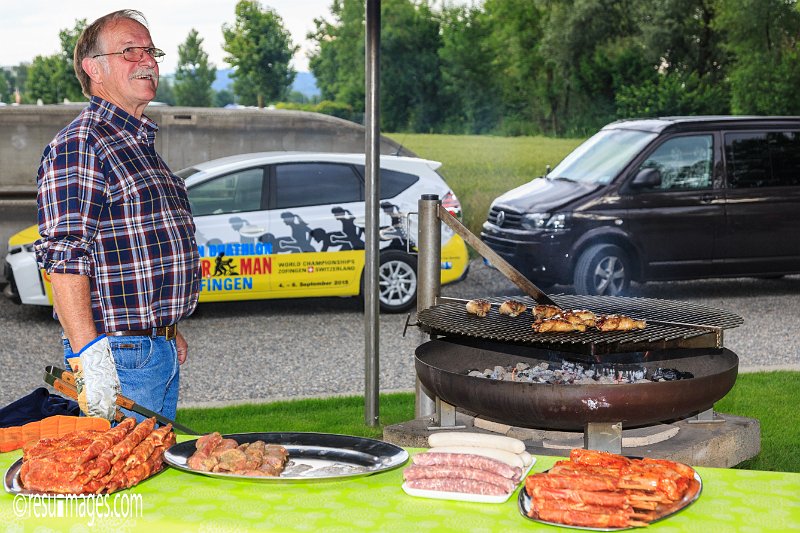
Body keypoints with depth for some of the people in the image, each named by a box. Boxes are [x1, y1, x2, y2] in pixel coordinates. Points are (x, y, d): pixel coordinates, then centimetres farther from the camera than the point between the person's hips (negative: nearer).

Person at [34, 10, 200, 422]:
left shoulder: (142, 144, 18)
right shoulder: (78, 145, -13)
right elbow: (64, 259, -21)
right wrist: (88, 357, -28)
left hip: (161, 352, 9)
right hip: (117, 355, -9)